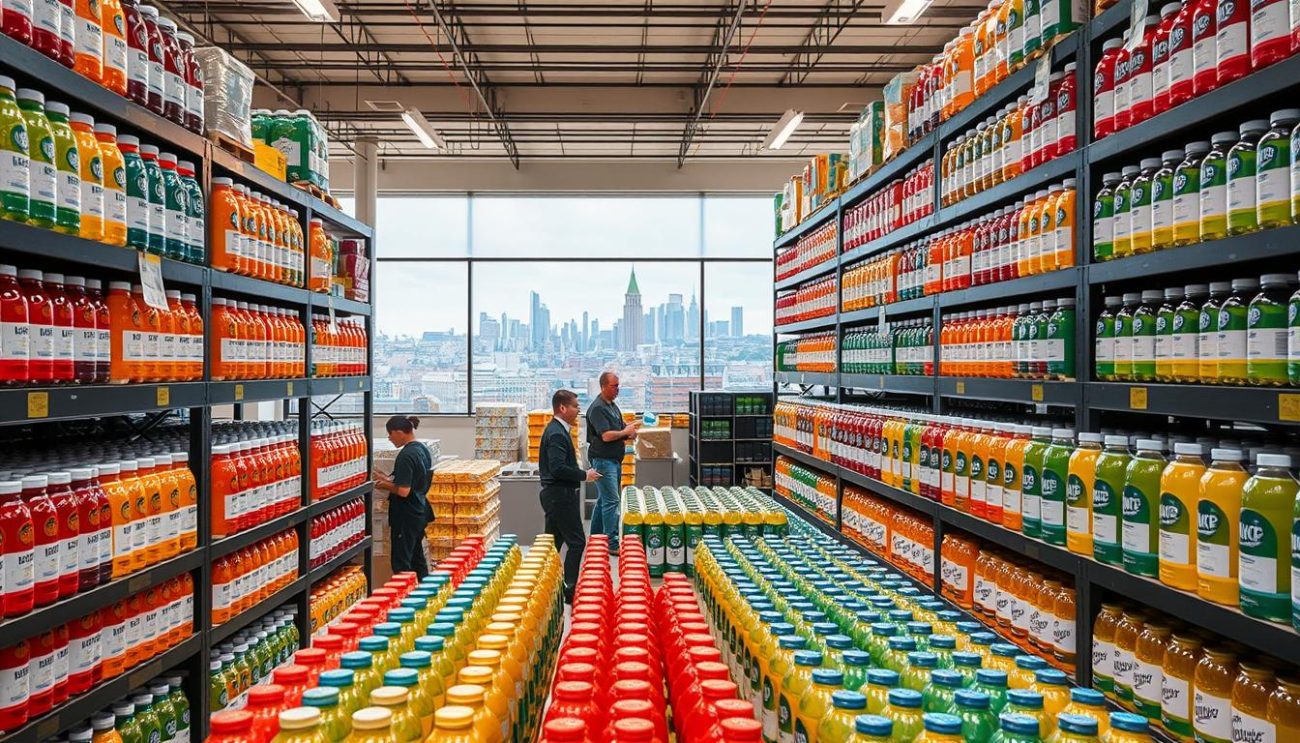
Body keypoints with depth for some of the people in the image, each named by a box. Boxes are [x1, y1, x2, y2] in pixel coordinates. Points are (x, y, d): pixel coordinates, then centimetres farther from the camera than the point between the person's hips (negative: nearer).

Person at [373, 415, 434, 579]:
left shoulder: (406, 455, -21)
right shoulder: (423, 449, 7)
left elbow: (403, 491, -24)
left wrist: (386, 485, -7)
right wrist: (389, 480, 10)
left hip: (406, 516, -9)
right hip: (420, 512, 9)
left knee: (401, 563, 0)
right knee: (417, 557, 19)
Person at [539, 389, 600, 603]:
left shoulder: (556, 430, 14)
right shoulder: (557, 433, -18)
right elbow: (558, 468, -26)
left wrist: (581, 474, 14)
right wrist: (584, 475, -17)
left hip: (556, 494, 11)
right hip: (560, 494, -11)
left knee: (553, 542, 14)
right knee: (576, 541, -6)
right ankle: (570, 588, -2)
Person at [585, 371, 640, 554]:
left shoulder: (613, 406, 15)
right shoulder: (597, 408, -14)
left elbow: (619, 432, 20)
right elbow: (606, 435, -22)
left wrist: (629, 432, -2)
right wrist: (625, 432, -8)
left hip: (615, 459, 10)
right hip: (603, 460, -10)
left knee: (603, 500, 15)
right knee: (611, 501, -11)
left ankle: (595, 538, 23)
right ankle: (612, 544, -9)